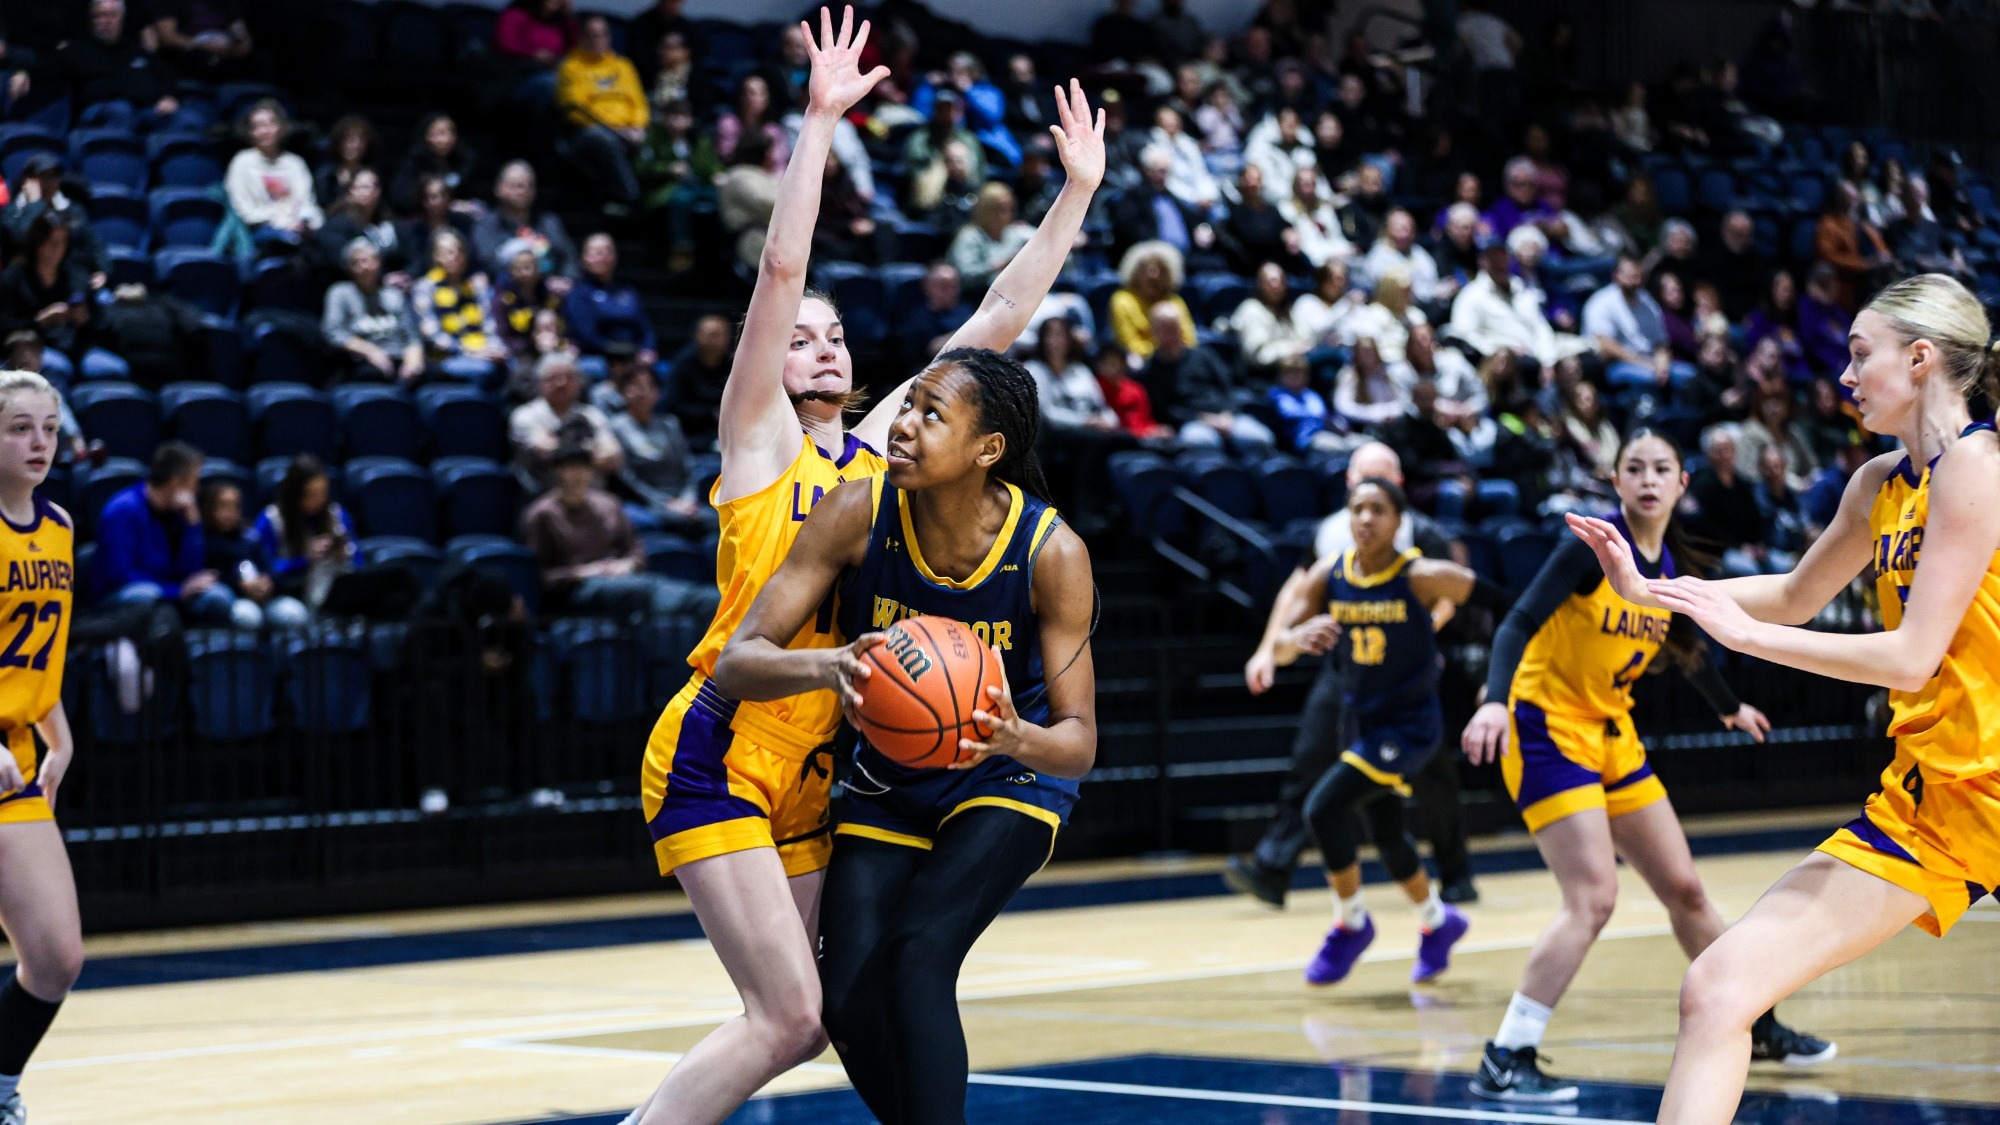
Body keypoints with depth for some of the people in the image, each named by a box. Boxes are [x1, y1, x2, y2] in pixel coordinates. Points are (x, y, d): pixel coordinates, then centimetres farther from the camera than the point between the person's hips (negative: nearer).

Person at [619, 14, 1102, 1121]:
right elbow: (780, 269, -11)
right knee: (787, 1014, -15)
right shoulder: (759, 439, 0)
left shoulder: (880, 447, 15)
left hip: (809, 769, 7)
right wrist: (820, 119, -15)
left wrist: (1077, 191, 13)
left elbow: (997, 318, 15)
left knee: (799, 1022, 4)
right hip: (717, 753, -7)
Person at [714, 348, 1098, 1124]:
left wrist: (1017, 738, -45)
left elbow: (1079, 743, -21)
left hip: (1007, 781, -3)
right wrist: (826, 667, -46)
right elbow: (735, 663, -24)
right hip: (887, 786, 3)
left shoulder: (1052, 552, -25)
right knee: (847, 1001, -8)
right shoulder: (858, 514, -21)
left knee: (917, 955, -26)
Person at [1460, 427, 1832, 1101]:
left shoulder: (1674, 566, 5)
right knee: (1593, 899, -19)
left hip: (1613, 736, 7)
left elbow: (1686, 648, 25)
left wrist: (1730, 707, 39)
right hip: (1548, 729, -7)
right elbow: (1520, 623, -24)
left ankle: (1755, 1028, 31)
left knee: (1685, 889, 13)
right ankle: (1504, 1064, -15)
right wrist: (1494, 700, -40)